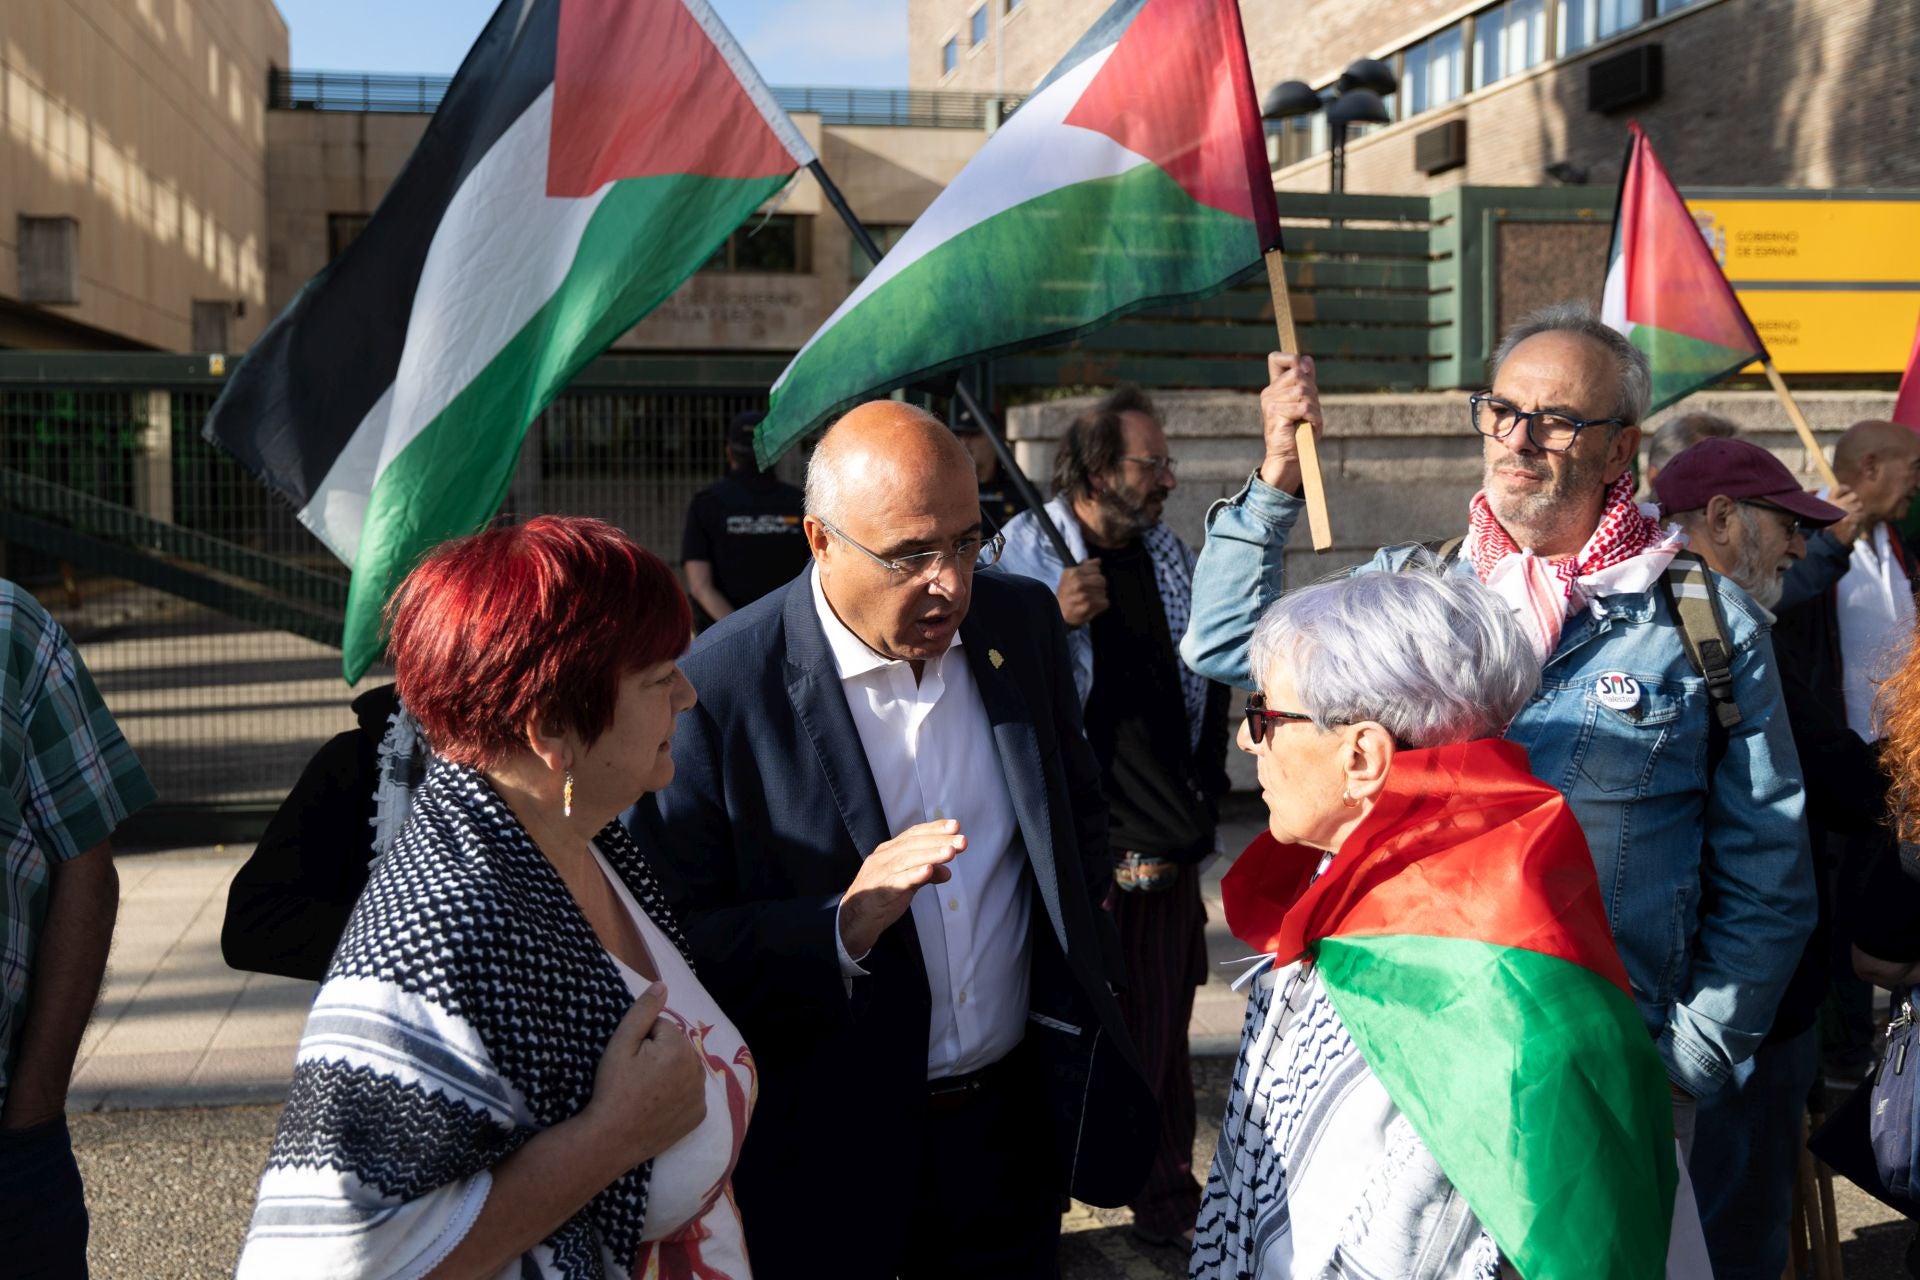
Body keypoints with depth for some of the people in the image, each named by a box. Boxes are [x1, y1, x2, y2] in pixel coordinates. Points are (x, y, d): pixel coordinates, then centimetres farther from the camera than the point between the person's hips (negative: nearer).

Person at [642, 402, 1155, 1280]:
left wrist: (1082, 982, 8)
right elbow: (680, 940, -16)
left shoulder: (1022, 623, -3)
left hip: (1013, 1117, 4)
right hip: (825, 1152, -4)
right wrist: (843, 925, -30)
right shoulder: (718, 688, -19)